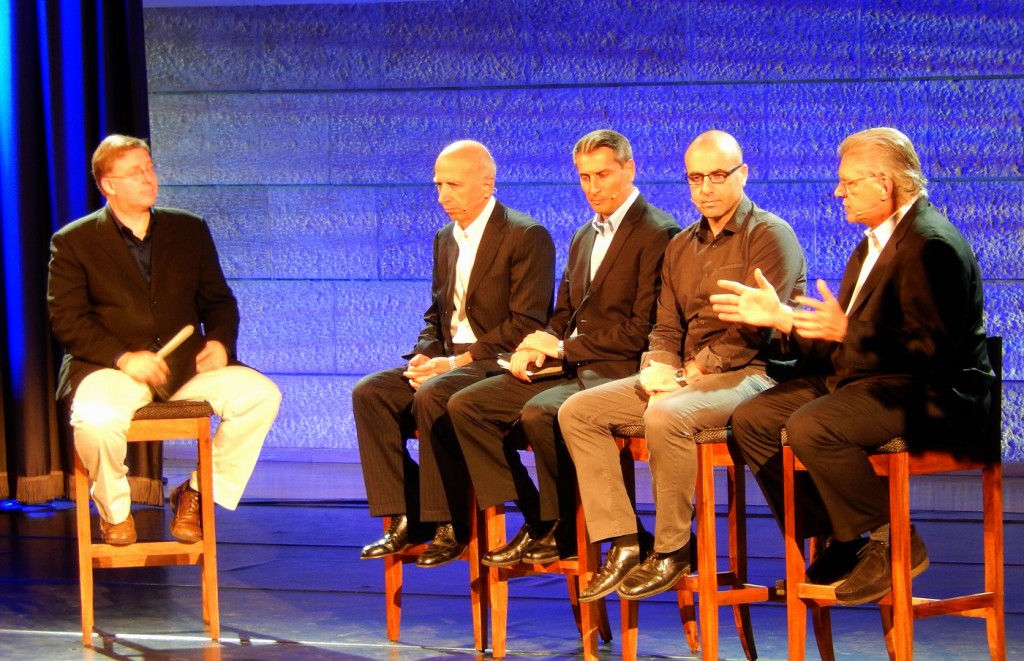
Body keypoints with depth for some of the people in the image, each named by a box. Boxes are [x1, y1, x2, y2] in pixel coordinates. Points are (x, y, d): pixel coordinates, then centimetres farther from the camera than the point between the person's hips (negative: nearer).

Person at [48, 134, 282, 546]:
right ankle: (114, 509, -4)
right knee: (96, 419, -38)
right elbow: (67, 320, -4)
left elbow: (218, 300, 18)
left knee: (260, 395, -20)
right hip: (110, 368, -4)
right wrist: (123, 357, -19)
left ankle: (197, 493, 0)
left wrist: (219, 342, -5)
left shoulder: (190, 230, 16)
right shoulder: (73, 242, 4)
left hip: (186, 365, 4)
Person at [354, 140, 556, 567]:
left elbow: (526, 324, -15)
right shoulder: (446, 239, 17)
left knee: (432, 397, -34)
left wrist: (459, 361, -19)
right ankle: (407, 520, -15)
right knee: (369, 393, -14)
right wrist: (425, 356, -1)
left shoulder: (527, 236, -9)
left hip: (499, 364, -8)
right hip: (449, 361, 8)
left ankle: (451, 525, -22)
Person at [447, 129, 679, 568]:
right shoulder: (584, 237, 21)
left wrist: (564, 347, -12)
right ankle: (535, 520, -7)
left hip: (617, 370, -9)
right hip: (568, 368, 9)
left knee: (539, 412, -34)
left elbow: (644, 330, -15)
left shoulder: (658, 234, -8)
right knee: (465, 406, -6)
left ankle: (562, 531, -14)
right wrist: (536, 348, 0)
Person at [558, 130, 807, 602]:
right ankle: (623, 545, -14)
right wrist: (659, 367, -4)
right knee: (577, 411, -6)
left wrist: (698, 368, -14)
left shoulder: (770, 235, -5)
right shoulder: (681, 247, 19)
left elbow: (758, 327, -14)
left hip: (748, 374, -8)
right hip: (686, 376, 8)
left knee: (666, 414, -37)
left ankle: (672, 550, -20)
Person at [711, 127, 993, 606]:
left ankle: (892, 543, -13)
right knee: (751, 419, 0)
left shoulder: (931, 245, -17)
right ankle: (836, 543, 3)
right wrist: (780, 317, 9)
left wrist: (848, 331, -27)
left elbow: (930, 351, -25)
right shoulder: (875, 243, 16)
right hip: (864, 378, 11)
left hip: (932, 395, -11)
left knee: (811, 427, -32)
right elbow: (841, 335, 18)